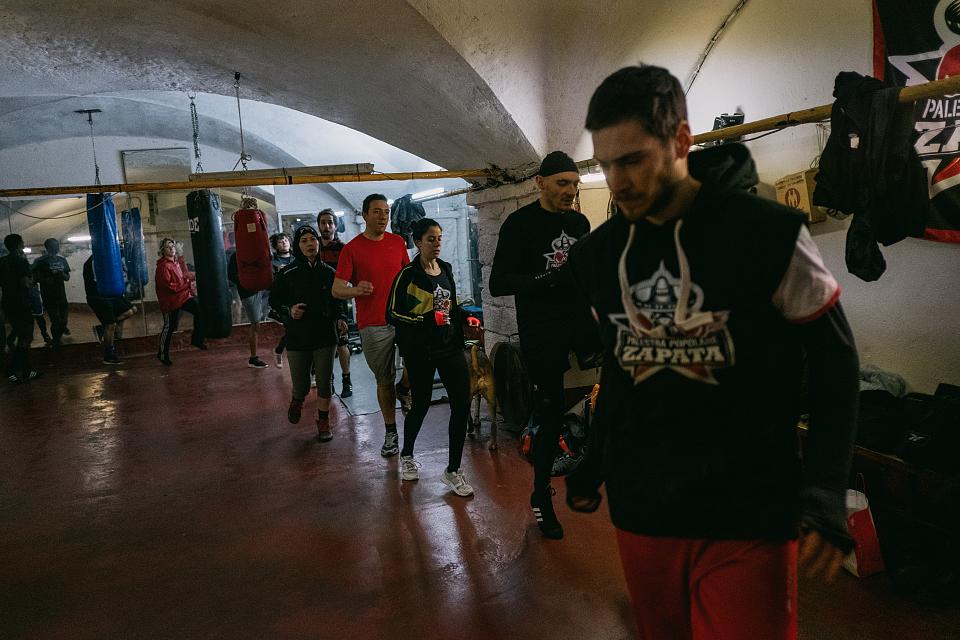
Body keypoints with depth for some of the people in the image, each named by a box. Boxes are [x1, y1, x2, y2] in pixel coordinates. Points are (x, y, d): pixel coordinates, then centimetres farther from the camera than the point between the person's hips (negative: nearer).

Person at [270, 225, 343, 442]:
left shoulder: (328, 272, 2)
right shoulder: (288, 273, -4)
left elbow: (337, 300, 15)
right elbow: (274, 299, 6)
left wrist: (339, 318, 1)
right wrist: (288, 311, -12)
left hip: (325, 336, 1)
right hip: (297, 337, -1)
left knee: (324, 384, 5)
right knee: (301, 386, 6)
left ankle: (323, 422, 25)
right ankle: (297, 400, 42)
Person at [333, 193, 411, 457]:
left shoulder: (398, 242, 9)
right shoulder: (352, 249, -3)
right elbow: (337, 289, -6)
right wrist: (356, 290, -28)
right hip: (373, 326, -3)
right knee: (385, 380, 6)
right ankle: (390, 432, 20)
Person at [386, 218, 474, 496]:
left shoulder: (445, 269, 9)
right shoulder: (408, 275, -9)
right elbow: (393, 314, -11)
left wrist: (466, 318, 2)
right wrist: (427, 320, -22)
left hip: (450, 345, 5)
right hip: (420, 350, -5)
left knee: (462, 403, -4)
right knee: (421, 404, 9)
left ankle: (453, 470, 9)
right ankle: (406, 455, 39)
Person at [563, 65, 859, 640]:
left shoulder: (769, 232, -11)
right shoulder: (598, 254, 2)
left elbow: (834, 361, -4)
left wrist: (826, 494, -11)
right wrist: (592, 467, 14)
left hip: (747, 517, -4)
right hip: (639, 509, 4)